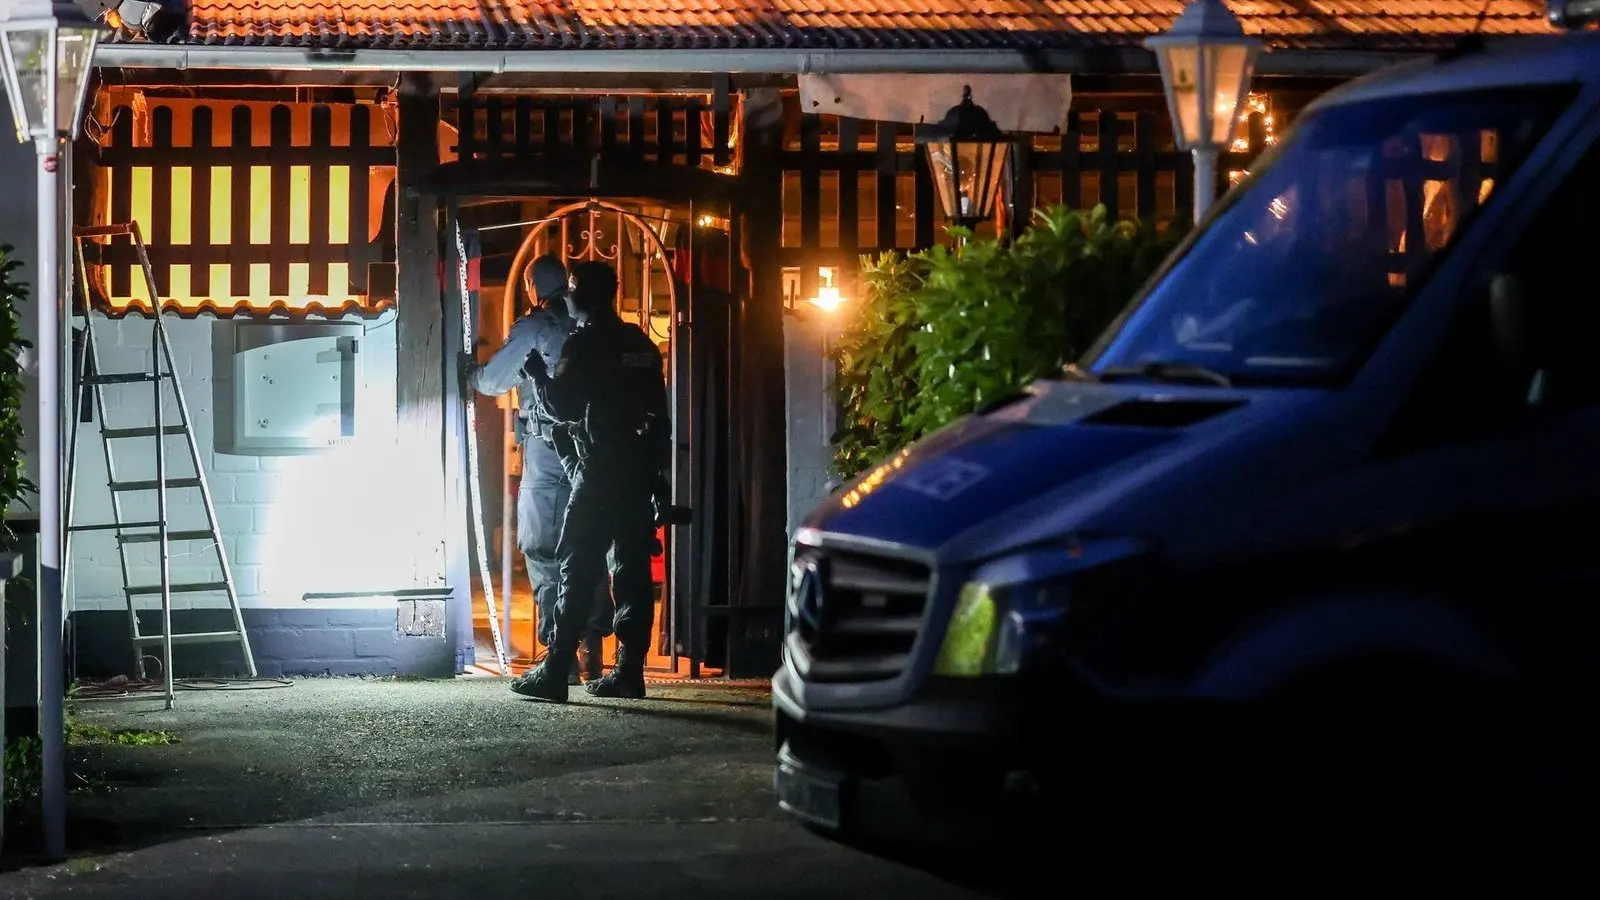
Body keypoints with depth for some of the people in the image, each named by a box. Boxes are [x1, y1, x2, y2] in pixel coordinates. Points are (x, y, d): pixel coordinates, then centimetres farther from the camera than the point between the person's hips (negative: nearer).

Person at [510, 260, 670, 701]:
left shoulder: (585, 343, -8)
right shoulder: (642, 344, 14)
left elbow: (563, 407, -11)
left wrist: (539, 374, 6)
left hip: (600, 471, -7)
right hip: (641, 471, 7)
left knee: (577, 571, -6)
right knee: (633, 570, 7)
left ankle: (554, 673, -9)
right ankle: (629, 672, 6)